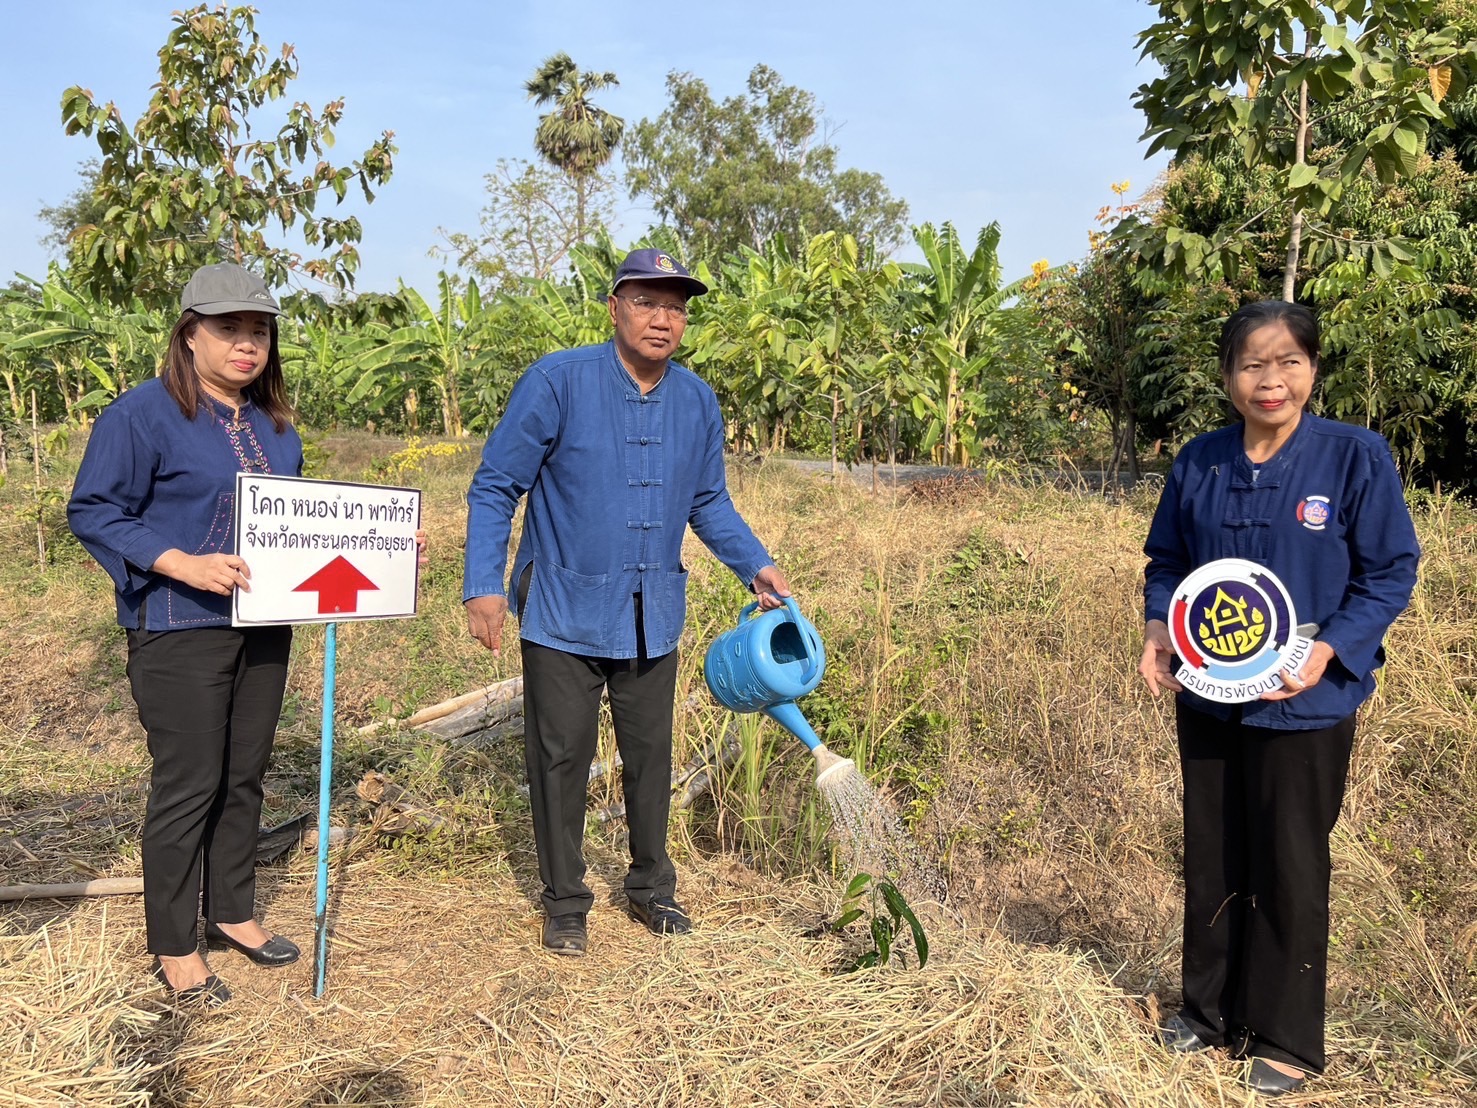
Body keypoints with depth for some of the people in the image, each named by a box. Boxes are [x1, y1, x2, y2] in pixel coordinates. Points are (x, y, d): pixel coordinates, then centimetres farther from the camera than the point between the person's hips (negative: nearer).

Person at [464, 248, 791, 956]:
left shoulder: (697, 402, 1)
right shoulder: (557, 382, -13)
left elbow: (708, 501, 14)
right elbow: (495, 487, -9)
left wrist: (756, 565, 1)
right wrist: (484, 585, -15)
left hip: (653, 616, 4)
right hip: (564, 612, -4)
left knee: (650, 755, 15)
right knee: (561, 759, 6)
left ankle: (651, 886, 34)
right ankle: (565, 903, 24)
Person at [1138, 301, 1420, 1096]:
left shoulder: (1356, 457, -10)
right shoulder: (1199, 463, 0)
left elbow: (1390, 573, -8)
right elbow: (1167, 562, 8)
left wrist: (1327, 651, -21)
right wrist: (1158, 627, -11)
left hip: (1304, 705, -3)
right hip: (1206, 699, 4)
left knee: (1289, 868, 8)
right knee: (1212, 859, 16)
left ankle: (1286, 1038, 26)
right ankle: (1210, 1007, 34)